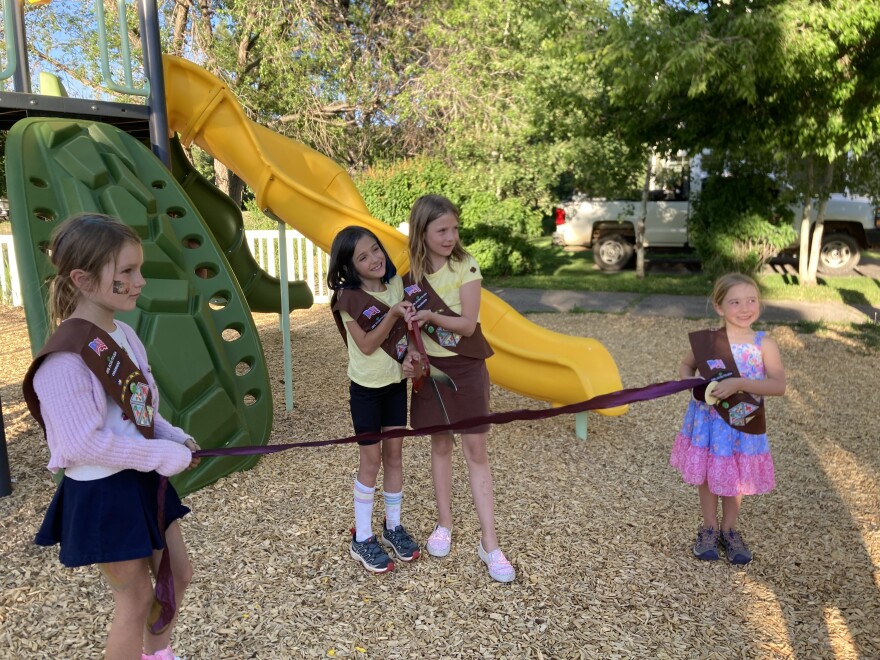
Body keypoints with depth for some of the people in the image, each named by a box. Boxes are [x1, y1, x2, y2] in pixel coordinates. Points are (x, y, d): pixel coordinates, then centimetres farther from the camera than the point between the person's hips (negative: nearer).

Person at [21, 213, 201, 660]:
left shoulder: (123, 334, 2)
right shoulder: (66, 358, -25)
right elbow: (82, 445, -27)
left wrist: (175, 439, -3)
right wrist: (161, 455, -21)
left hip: (142, 480, 9)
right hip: (101, 493, -8)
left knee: (177, 574, 21)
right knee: (135, 598, 8)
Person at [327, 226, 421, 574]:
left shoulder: (396, 282, -2)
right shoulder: (348, 297, -16)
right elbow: (367, 345, -19)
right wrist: (393, 314, -29)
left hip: (396, 381, 5)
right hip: (366, 387, -5)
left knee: (394, 453, 12)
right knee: (371, 458, 1)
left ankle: (393, 526, 28)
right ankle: (362, 539, 16)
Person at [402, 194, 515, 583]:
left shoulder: (466, 266, -10)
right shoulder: (412, 274, 0)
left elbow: (468, 324, -15)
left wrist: (429, 315, -25)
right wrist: (408, 355, -11)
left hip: (466, 369, -3)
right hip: (430, 368, 3)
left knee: (476, 451, 0)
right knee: (440, 446, 14)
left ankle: (489, 544, 8)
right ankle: (444, 525, 31)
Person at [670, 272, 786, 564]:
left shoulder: (764, 344, -11)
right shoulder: (706, 341, -9)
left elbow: (779, 385, -19)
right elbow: (685, 366, 9)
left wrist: (738, 383, -29)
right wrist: (694, 384, -12)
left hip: (742, 425, 0)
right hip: (708, 422, 1)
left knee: (736, 478, 15)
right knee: (707, 475, 13)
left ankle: (729, 530, 36)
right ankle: (709, 529, 33)